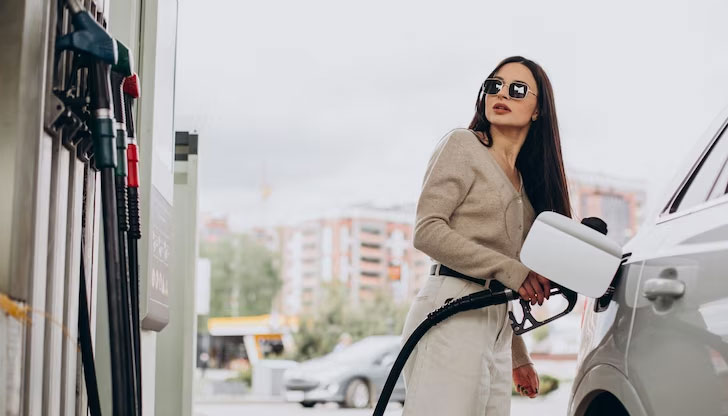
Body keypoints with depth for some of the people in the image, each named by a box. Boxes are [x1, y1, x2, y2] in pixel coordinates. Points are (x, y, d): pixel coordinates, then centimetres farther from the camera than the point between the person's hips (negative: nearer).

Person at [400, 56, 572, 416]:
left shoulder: (526, 181, 22)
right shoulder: (463, 145, 2)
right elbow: (427, 231, -10)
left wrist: (518, 356, 17)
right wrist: (510, 269, -14)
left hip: (496, 329, 7)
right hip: (451, 316, -7)